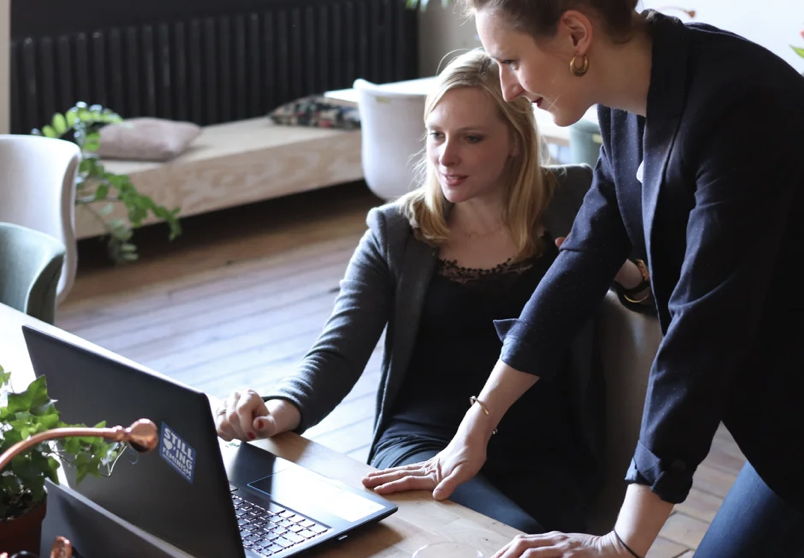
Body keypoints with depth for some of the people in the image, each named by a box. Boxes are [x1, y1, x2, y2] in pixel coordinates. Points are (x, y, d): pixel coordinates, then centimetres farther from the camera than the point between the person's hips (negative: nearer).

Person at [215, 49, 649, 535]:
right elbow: (337, 353, 2)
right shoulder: (395, 230, 9)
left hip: (541, 457, 1)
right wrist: (280, 410, -19)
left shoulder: (574, 200, 7)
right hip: (422, 443, -1)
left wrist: (625, 269, -14)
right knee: (509, 530, -31)